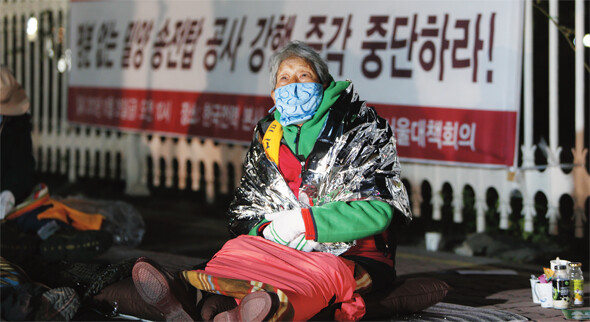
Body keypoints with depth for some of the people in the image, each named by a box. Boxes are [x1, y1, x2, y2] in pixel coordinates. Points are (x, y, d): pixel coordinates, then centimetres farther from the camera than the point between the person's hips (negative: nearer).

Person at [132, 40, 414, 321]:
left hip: (354, 259, -4)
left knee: (324, 273, -39)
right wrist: (268, 230, -14)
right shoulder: (267, 137, 14)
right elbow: (244, 212, 12)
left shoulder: (361, 129, -1)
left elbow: (379, 211, -11)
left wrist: (302, 221, -18)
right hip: (287, 252, 4)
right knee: (241, 248, -27)